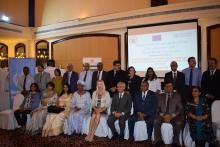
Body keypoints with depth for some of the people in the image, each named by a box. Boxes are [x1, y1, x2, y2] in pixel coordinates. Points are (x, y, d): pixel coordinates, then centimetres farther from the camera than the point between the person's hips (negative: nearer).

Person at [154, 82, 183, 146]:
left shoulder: (177, 96, 10)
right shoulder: (160, 96, 14)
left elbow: (180, 108, 1)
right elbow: (158, 108, 7)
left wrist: (172, 115, -13)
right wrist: (163, 115, -13)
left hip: (174, 116, -1)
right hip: (162, 116, 1)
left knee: (178, 123, -31)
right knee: (156, 121, -26)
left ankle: (175, 141, -12)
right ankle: (158, 140, -13)